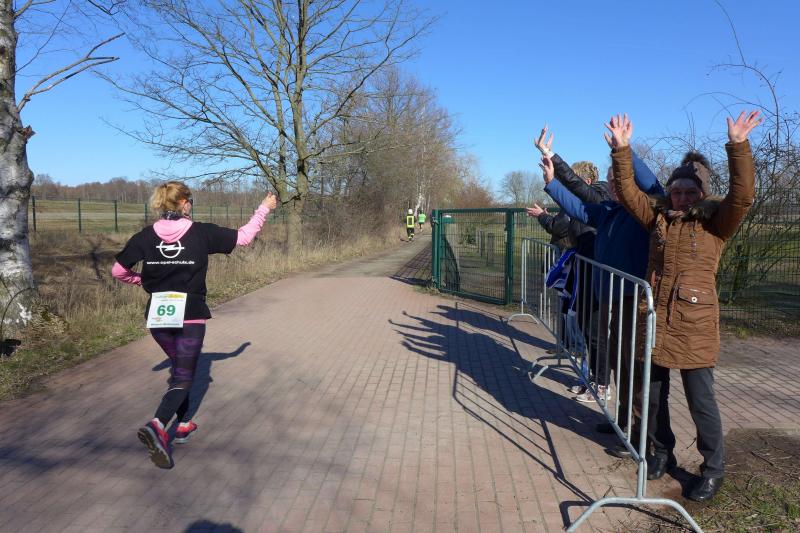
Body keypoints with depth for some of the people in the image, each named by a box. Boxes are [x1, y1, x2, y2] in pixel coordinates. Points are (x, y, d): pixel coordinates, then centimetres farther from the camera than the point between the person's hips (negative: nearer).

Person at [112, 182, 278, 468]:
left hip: (158, 317, 4)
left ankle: (183, 424, 33)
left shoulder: (146, 236, -2)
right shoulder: (201, 233, -10)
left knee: (178, 368, 25)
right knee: (183, 378, 3)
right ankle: (157, 426, -20)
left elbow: (118, 271, 2)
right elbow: (244, 236, -2)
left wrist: (140, 280, 22)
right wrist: (264, 208, 11)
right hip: (190, 316, -4)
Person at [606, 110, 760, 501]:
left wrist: (738, 147, -28)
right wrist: (621, 149, -7)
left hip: (695, 325, -4)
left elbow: (742, 195, -19)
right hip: (655, 319, 4)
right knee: (653, 394, 14)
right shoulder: (659, 215, 8)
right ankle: (662, 452, 34)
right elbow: (626, 190, 4)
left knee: (701, 400, 3)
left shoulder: (715, 221, -1)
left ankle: (713, 469, 22)